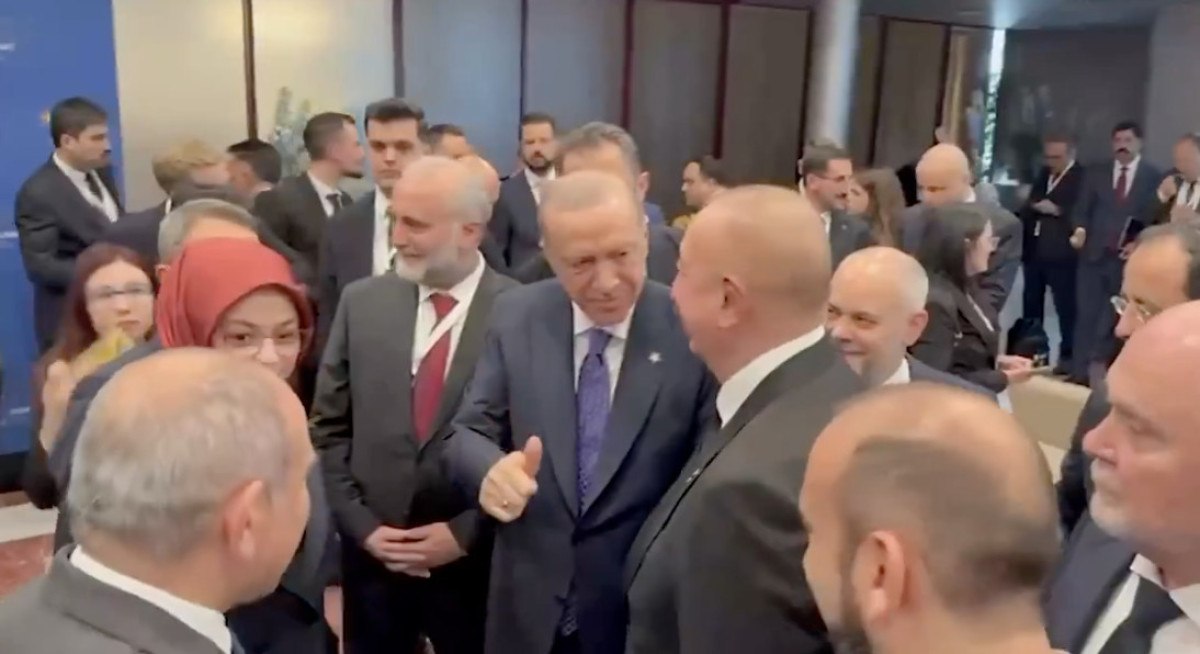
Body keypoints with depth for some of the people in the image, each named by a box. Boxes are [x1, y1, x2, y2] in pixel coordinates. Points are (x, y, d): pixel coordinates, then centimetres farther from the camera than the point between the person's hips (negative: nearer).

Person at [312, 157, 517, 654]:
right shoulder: (361, 302, 0)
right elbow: (329, 427, 5)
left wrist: (466, 532, -10)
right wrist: (360, 524, -3)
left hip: (475, 560, -3)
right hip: (372, 553, 3)